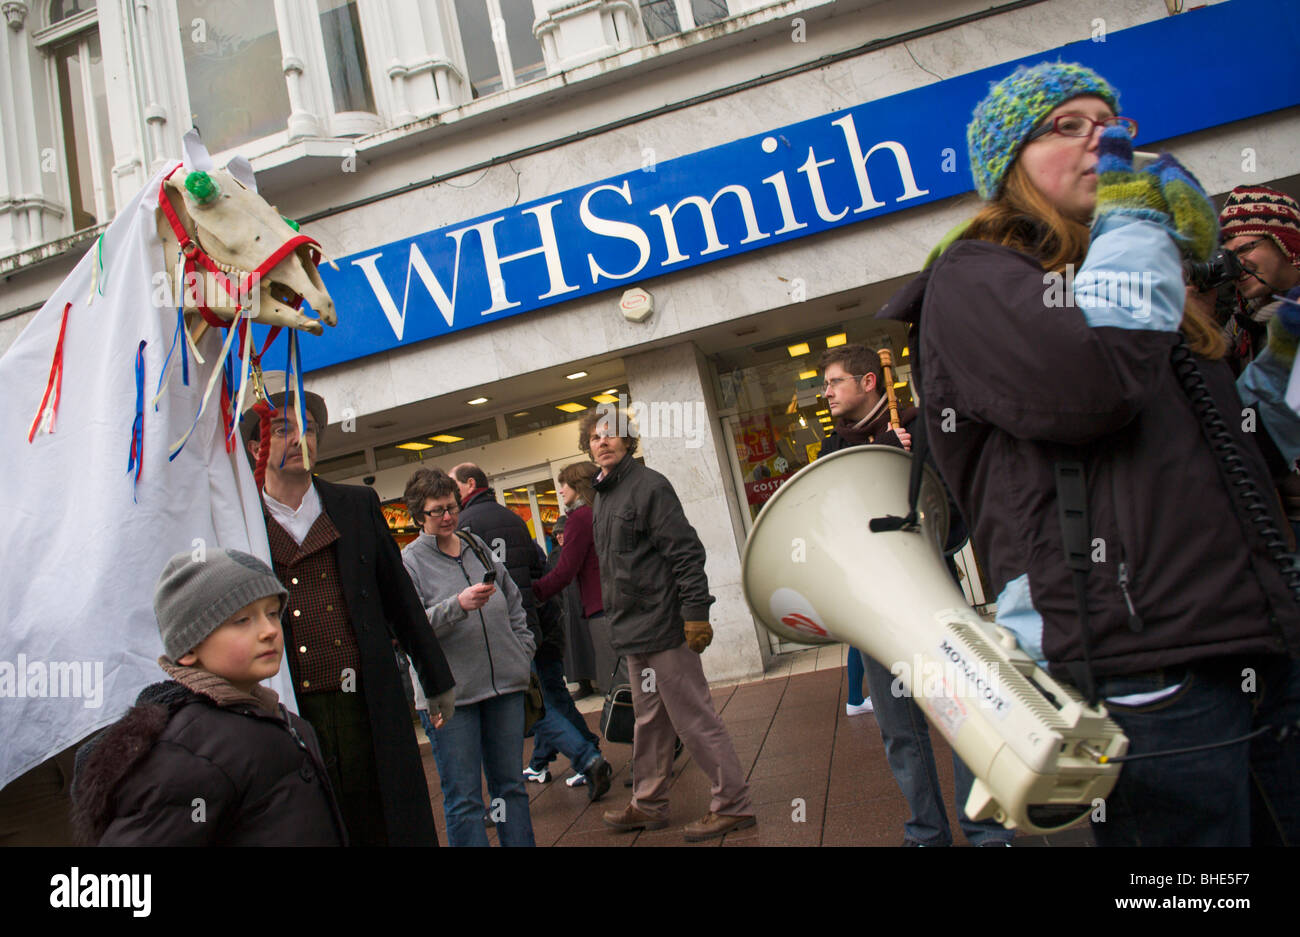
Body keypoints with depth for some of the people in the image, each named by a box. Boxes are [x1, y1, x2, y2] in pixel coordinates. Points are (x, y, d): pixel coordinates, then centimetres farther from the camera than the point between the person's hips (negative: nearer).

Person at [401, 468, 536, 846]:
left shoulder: (477, 546, 12)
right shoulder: (409, 560, -3)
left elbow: (514, 605, 21)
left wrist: (521, 654, 13)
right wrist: (458, 605, -25)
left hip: (505, 685, 5)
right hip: (451, 694, -4)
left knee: (510, 784, 14)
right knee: (463, 799, 2)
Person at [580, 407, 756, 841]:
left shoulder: (649, 486, -11)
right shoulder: (601, 498, 15)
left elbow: (686, 551, -17)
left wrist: (696, 613, -21)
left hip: (662, 626, -9)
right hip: (632, 631, 9)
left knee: (693, 719, -2)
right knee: (649, 720, 18)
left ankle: (732, 804, 9)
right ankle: (649, 804, 30)